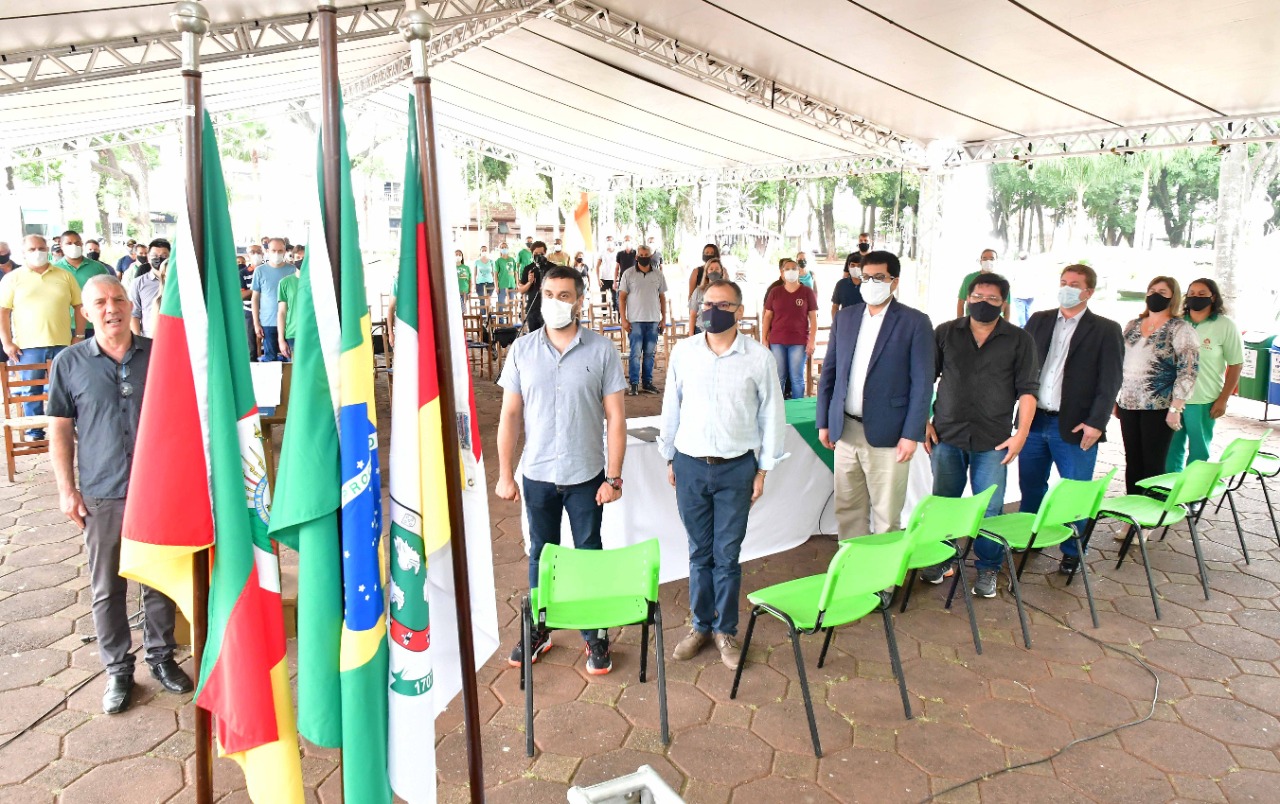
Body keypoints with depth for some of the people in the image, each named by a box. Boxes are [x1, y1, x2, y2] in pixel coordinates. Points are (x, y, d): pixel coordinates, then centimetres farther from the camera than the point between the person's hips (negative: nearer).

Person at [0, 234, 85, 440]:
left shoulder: (65, 276, 8)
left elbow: (79, 306, 10)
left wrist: (79, 336, 3)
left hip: (62, 344, 1)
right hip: (28, 345, -1)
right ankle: (34, 433, 15)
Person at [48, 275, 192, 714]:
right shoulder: (69, 363, -1)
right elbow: (60, 429, 3)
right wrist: (66, 489, -1)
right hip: (102, 495, 0)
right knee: (107, 588, 10)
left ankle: (161, 656, 30)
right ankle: (117, 669, 25)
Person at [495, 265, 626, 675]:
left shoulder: (602, 350, -7)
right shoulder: (522, 349, -2)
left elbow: (615, 417, -6)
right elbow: (510, 414, 1)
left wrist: (613, 477, -8)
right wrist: (505, 474, -1)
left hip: (586, 475, -2)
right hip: (537, 475, 2)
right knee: (541, 555, 16)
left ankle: (595, 636, 27)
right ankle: (539, 631, 34)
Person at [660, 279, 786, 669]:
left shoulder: (758, 357, -6)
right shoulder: (683, 352, -1)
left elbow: (771, 415, 1)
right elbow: (672, 406, 8)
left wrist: (763, 469, 2)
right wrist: (669, 458, 10)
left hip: (736, 468, -1)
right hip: (690, 465, 2)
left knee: (727, 555, 6)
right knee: (699, 552, 12)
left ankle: (726, 629, 25)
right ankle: (700, 625, 29)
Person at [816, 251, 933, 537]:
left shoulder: (915, 322, -4)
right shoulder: (844, 317, 9)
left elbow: (922, 382, -6)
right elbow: (829, 372, 13)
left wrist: (911, 435, -11)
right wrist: (824, 422, 9)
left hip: (887, 435, -4)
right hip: (845, 430, 4)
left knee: (887, 517, 3)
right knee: (847, 511, 11)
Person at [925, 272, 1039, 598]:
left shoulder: (1019, 340, 3)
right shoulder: (945, 333, 5)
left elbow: (1027, 388, 1)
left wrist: (1021, 433, -7)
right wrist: (924, 422, 1)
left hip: (992, 441, -1)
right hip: (947, 436, 1)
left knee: (990, 509, 2)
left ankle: (987, 569, 18)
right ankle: (941, 559, 28)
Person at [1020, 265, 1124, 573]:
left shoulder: (1106, 330, -1)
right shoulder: (1038, 321, 10)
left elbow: (1110, 382, -6)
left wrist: (1096, 423, -14)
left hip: (1075, 426, -3)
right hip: (1034, 420, 4)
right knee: (1030, 487, 14)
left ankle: (1072, 552, 21)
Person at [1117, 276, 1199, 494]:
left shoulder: (1180, 328, -5)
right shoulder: (1133, 325, 12)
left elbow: (1188, 370, -10)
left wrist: (1175, 408, -15)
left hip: (1158, 408, -5)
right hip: (1128, 404, 5)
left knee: (1153, 465, 1)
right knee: (1132, 462, 10)